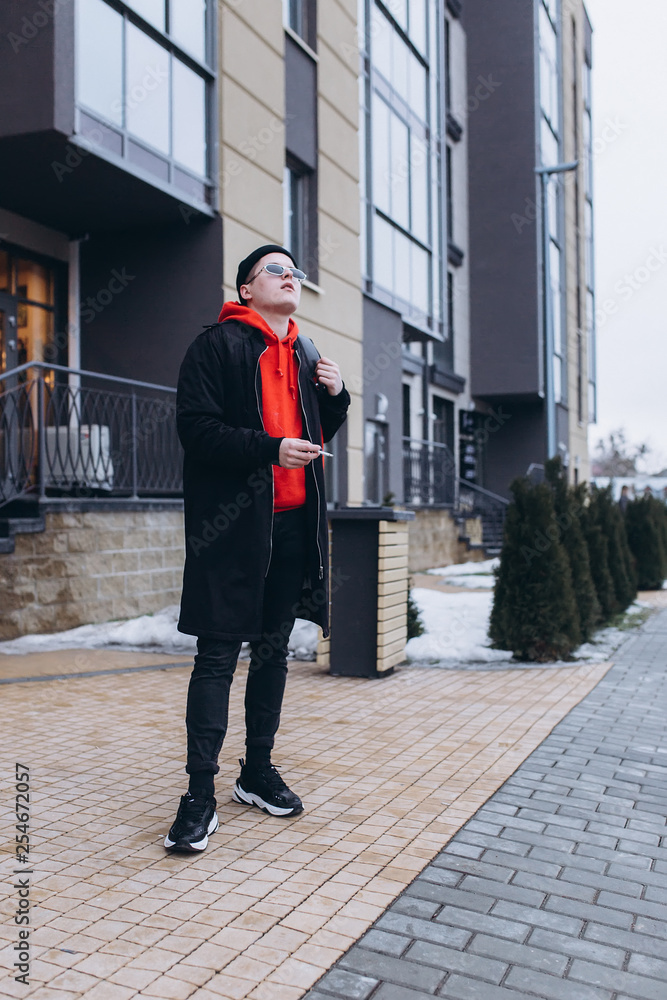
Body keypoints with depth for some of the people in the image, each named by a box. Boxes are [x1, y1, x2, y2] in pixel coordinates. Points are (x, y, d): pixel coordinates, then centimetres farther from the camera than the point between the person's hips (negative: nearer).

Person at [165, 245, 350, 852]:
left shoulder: (306, 353, 17)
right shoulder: (217, 345, -3)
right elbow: (196, 428, -12)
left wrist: (335, 394, 5)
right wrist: (271, 449, -21)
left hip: (294, 521, 7)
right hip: (233, 523, -7)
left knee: (274, 648, 13)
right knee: (218, 654, -5)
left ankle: (258, 773, 27)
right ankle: (201, 794, 3)